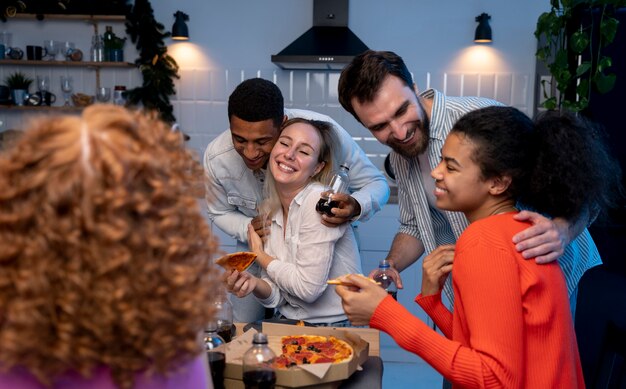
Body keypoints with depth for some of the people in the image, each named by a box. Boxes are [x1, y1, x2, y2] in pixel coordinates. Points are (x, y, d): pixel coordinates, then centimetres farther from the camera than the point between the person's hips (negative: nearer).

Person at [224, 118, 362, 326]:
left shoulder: (319, 201, -17)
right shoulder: (268, 211, 3)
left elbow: (308, 287, -19)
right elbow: (277, 296, 5)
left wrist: (259, 255, -6)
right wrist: (254, 283, -17)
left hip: (336, 326, -5)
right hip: (288, 325, 5)